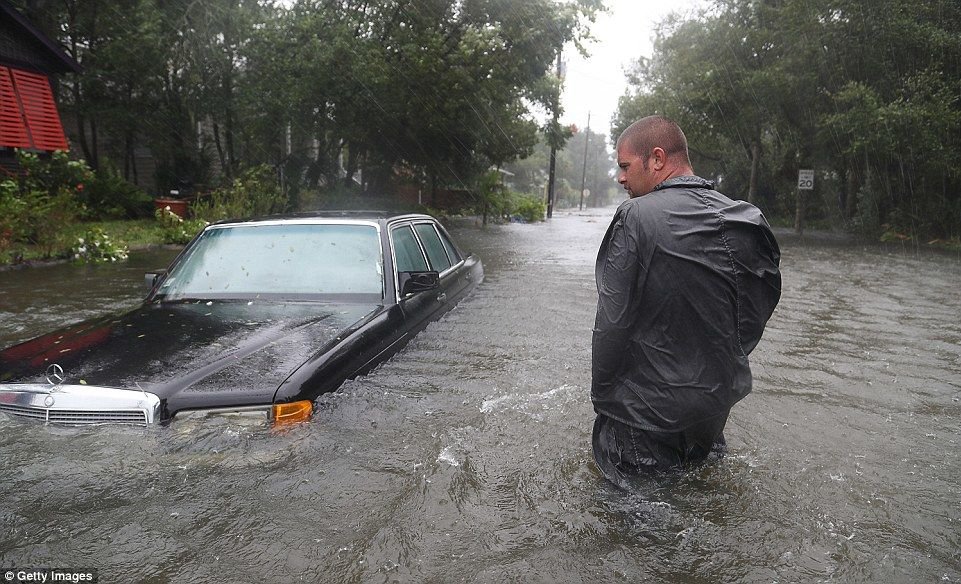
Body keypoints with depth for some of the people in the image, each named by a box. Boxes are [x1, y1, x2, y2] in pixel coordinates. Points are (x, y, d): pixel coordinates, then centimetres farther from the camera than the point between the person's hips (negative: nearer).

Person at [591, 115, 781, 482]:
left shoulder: (636, 217, -19)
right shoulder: (745, 220, 0)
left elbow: (612, 323, -18)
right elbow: (759, 312, 6)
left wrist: (601, 394, -4)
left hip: (648, 408, -6)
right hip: (719, 400, 6)